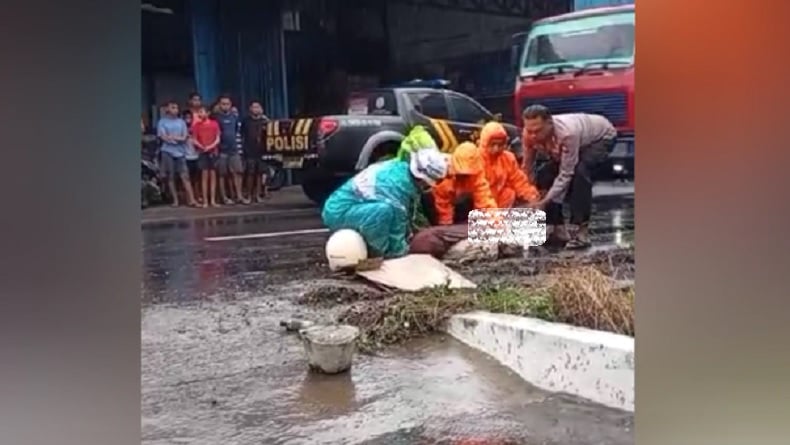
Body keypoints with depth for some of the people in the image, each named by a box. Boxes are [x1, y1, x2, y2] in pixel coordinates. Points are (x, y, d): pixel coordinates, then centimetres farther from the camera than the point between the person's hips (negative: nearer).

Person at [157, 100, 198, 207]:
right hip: (168, 152, -1)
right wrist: (179, 138, -4)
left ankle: (192, 200, -8)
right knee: (170, 177, 4)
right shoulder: (162, 122, 2)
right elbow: (164, 137, -5)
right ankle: (175, 200, 11)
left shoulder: (181, 122, 10)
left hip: (180, 152, 1)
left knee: (185, 176, -3)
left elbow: (184, 137, 4)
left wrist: (172, 137, -9)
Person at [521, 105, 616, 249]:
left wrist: (544, 202, -42)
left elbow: (565, 174, -38)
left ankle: (581, 230, -27)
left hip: (602, 137, -6)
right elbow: (526, 168, -15)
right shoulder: (529, 135, -28)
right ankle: (558, 229, 0)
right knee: (544, 175, -8)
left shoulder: (567, 133, -45)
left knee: (580, 171, -33)